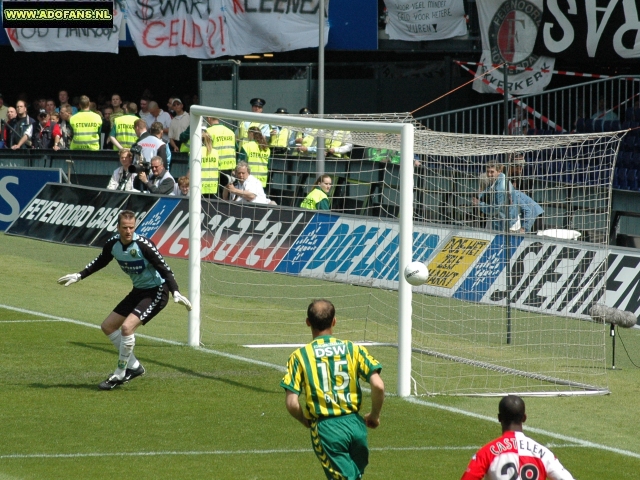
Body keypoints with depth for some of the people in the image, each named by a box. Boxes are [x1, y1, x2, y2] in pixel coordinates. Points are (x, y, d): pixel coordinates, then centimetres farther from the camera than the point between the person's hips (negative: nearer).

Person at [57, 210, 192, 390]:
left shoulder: (143, 245, -25)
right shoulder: (113, 244, -6)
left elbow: (164, 269, -24)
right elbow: (100, 262, 17)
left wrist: (176, 293, -35)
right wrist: (78, 276, 18)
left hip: (156, 292, -8)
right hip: (138, 291, 8)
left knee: (127, 327, -24)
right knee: (108, 326, 11)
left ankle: (119, 375, -9)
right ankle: (134, 367, 21)